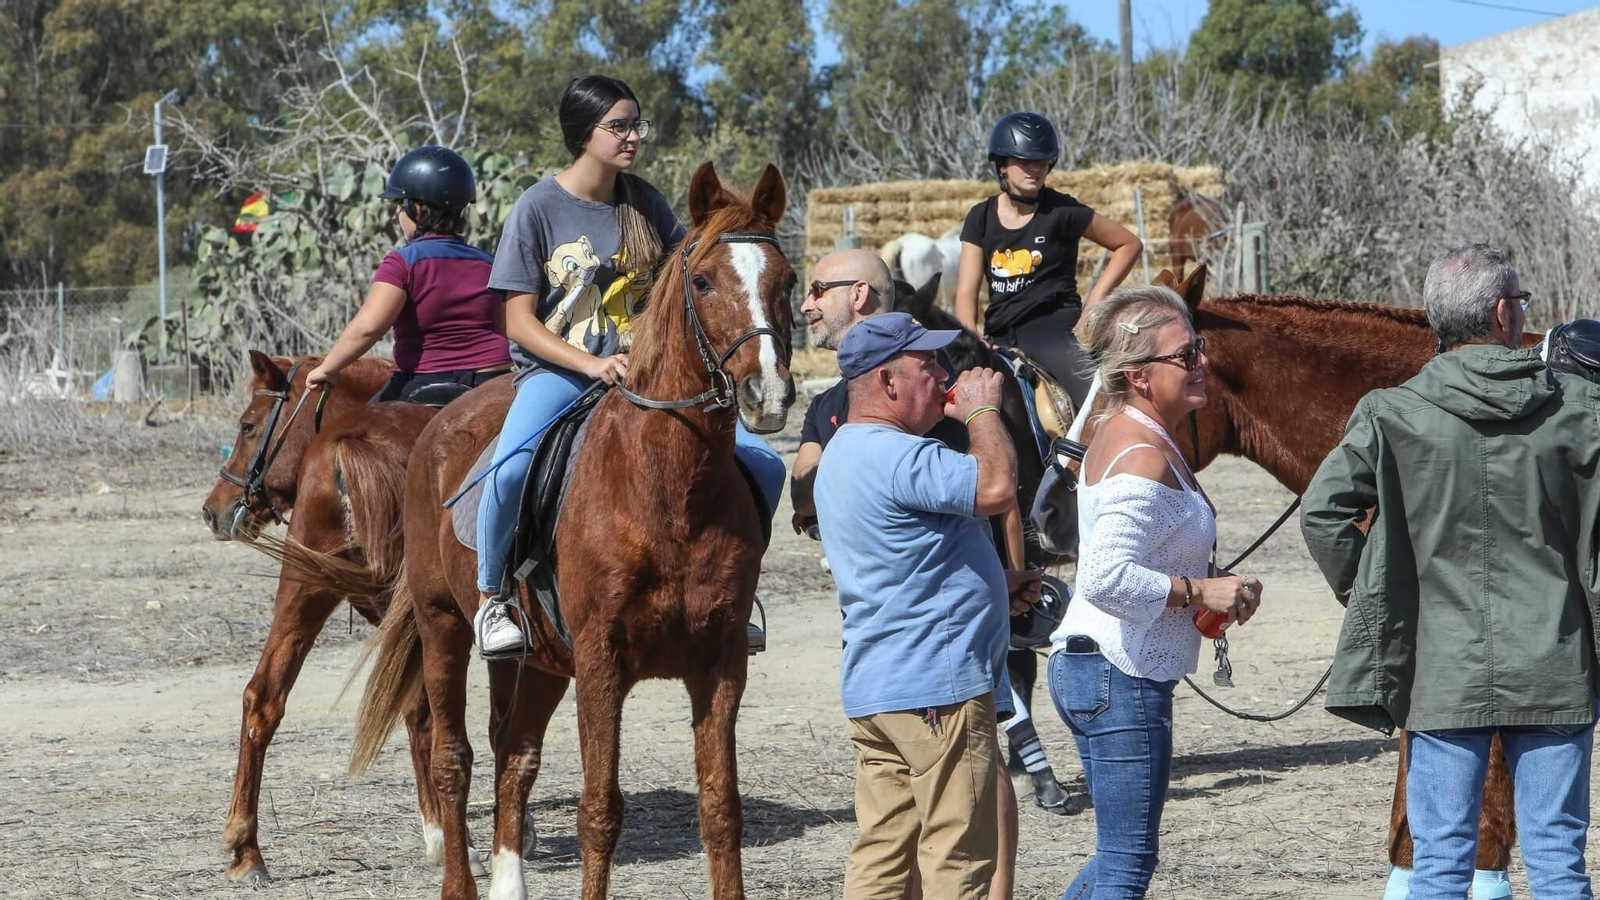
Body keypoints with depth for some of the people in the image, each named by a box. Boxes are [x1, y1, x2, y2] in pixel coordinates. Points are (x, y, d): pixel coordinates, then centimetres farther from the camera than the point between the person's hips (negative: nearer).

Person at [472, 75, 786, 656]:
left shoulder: (644, 203, 7)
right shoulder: (539, 208, -5)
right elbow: (519, 321, -7)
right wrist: (591, 365, -20)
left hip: (641, 370, 5)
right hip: (557, 370, -4)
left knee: (763, 467, -10)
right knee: (510, 470, -36)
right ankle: (492, 600, -13)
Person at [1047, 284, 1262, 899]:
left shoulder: (1124, 436, 12)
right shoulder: (1145, 458, -20)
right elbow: (1107, 579, -32)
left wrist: (1208, 584, 11)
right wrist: (1200, 590, -23)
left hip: (1091, 667, 11)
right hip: (1123, 679, -11)